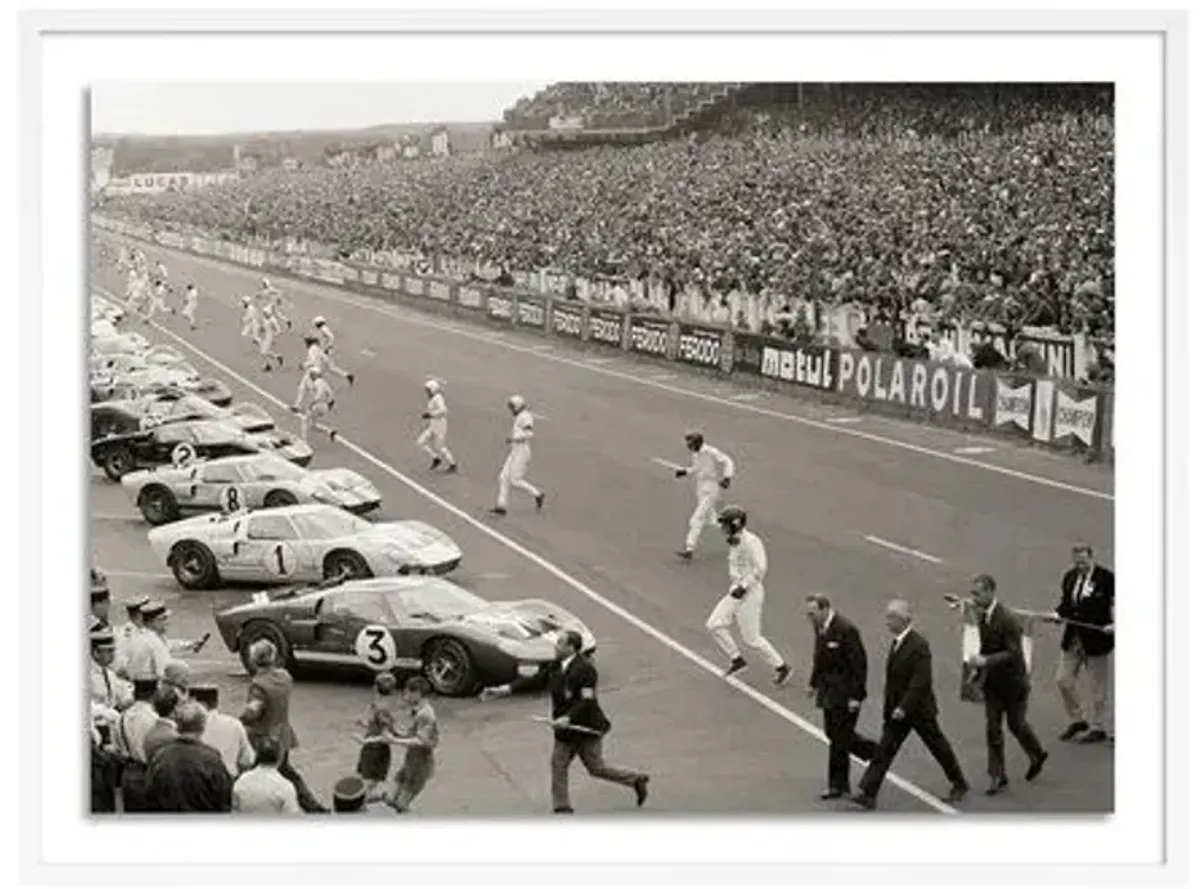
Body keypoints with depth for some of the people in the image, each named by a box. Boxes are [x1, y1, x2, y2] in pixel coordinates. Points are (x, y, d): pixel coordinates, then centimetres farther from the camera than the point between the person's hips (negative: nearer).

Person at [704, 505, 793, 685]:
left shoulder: (750, 541, -20)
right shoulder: (735, 543, 9)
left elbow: (760, 569, -26)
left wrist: (743, 586, -27)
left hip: (749, 594, -9)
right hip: (735, 594, 9)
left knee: (752, 638, -2)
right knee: (714, 625, 2)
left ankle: (781, 667, 13)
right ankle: (737, 660, 15)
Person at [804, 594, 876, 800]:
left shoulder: (845, 630, -22)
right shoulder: (819, 627, 3)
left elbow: (859, 663, -20)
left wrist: (856, 696, -21)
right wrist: (814, 682, 15)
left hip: (845, 692, -9)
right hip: (828, 690, 9)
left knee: (839, 738, -4)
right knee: (833, 734, 12)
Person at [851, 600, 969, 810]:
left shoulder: (918, 646, -21)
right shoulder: (897, 642, 5)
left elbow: (920, 682, -26)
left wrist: (904, 707, -27)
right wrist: (890, 705, 15)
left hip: (918, 709, -8)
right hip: (897, 709, 8)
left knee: (938, 747, 9)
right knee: (884, 749, 1)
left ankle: (959, 784, 29)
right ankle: (868, 794, -2)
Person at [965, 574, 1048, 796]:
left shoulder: (1008, 620, -26)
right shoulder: (982, 616, -2)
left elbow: (1013, 654, -27)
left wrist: (985, 661, -35)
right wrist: (978, 664, 6)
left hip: (1012, 682, -6)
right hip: (992, 682, 6)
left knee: (1016, 723, 12)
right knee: (993, 727, 4)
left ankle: (1037, 755, 40)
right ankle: (998, 776, 11)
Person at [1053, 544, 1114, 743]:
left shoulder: (1107, 578, -11)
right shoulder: (1069, 577, 6)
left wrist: (1113, 625, -23)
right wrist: (1058, 614, -4)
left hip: (1096, 639, -6)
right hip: (1072, 638, 6)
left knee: (1098, 687, 5)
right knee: (1063, 680, 7)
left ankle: (1098, 728, 18)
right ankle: (1076, 721, 26)